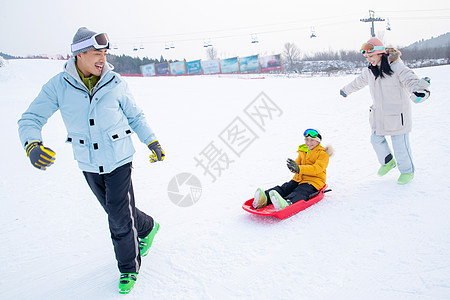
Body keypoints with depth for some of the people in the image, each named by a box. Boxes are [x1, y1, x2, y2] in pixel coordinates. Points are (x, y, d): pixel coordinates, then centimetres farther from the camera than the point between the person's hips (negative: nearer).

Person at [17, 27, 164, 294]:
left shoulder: (115, 83, -9)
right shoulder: (58, 86, -10)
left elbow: (135, 116, 3)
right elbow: (31, 118, -8)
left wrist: (152, 141, -1)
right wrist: (32, 145, -27)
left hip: (118, 161, -2)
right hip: (89, 166, 3)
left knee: (120, 219, -1)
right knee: (116, 211, 18)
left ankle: (129, 267, 23)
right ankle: (147, 228, 48)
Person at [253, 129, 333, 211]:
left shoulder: (323, 154, 0)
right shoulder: (303, 151, 22)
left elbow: (317, 168, -17)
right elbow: (297, 164, 13)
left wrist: (299, 169, -31)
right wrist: (293, 168, -16)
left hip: (313, 182, -6)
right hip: (299, 179, 6)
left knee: (300, 193, -36)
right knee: (284, 188, -22)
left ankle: (287, 203, -70)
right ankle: (265, 198, -49)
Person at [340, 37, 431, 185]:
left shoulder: (396, 66, -14)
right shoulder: (370, 70, 7)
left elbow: (409, 79, -28)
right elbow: (359, 82, 25)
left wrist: (418, 88, -50)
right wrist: (346, 90, 40)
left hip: (397, 113, -6)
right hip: (379, 114, 7)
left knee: (400, 143, 0)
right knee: (376, 139, 11)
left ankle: (407, 171, 22)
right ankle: (388, 162, 38)